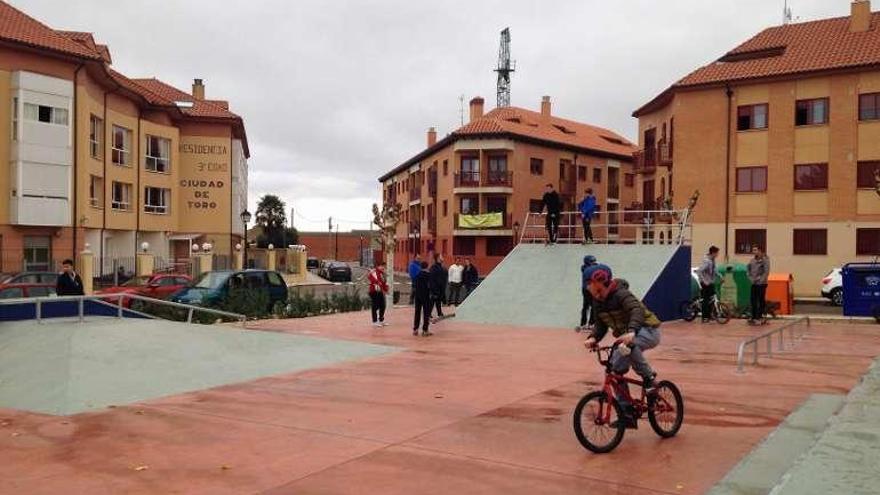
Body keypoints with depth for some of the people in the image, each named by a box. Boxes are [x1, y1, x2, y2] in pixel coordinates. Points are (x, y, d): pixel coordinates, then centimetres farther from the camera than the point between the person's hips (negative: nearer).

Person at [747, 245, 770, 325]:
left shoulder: (765, 260, -7)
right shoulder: (752, 260, 11)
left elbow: (766, 272, -13)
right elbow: (749, 270, 17)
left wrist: (760, 280, -16)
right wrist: (751, 278, 3)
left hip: (761, 284, -6)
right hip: (754, 284, 6)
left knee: (761, 300, -1)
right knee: (753, 300, 7)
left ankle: (760, 317, 3)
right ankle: (754, 317, 14)